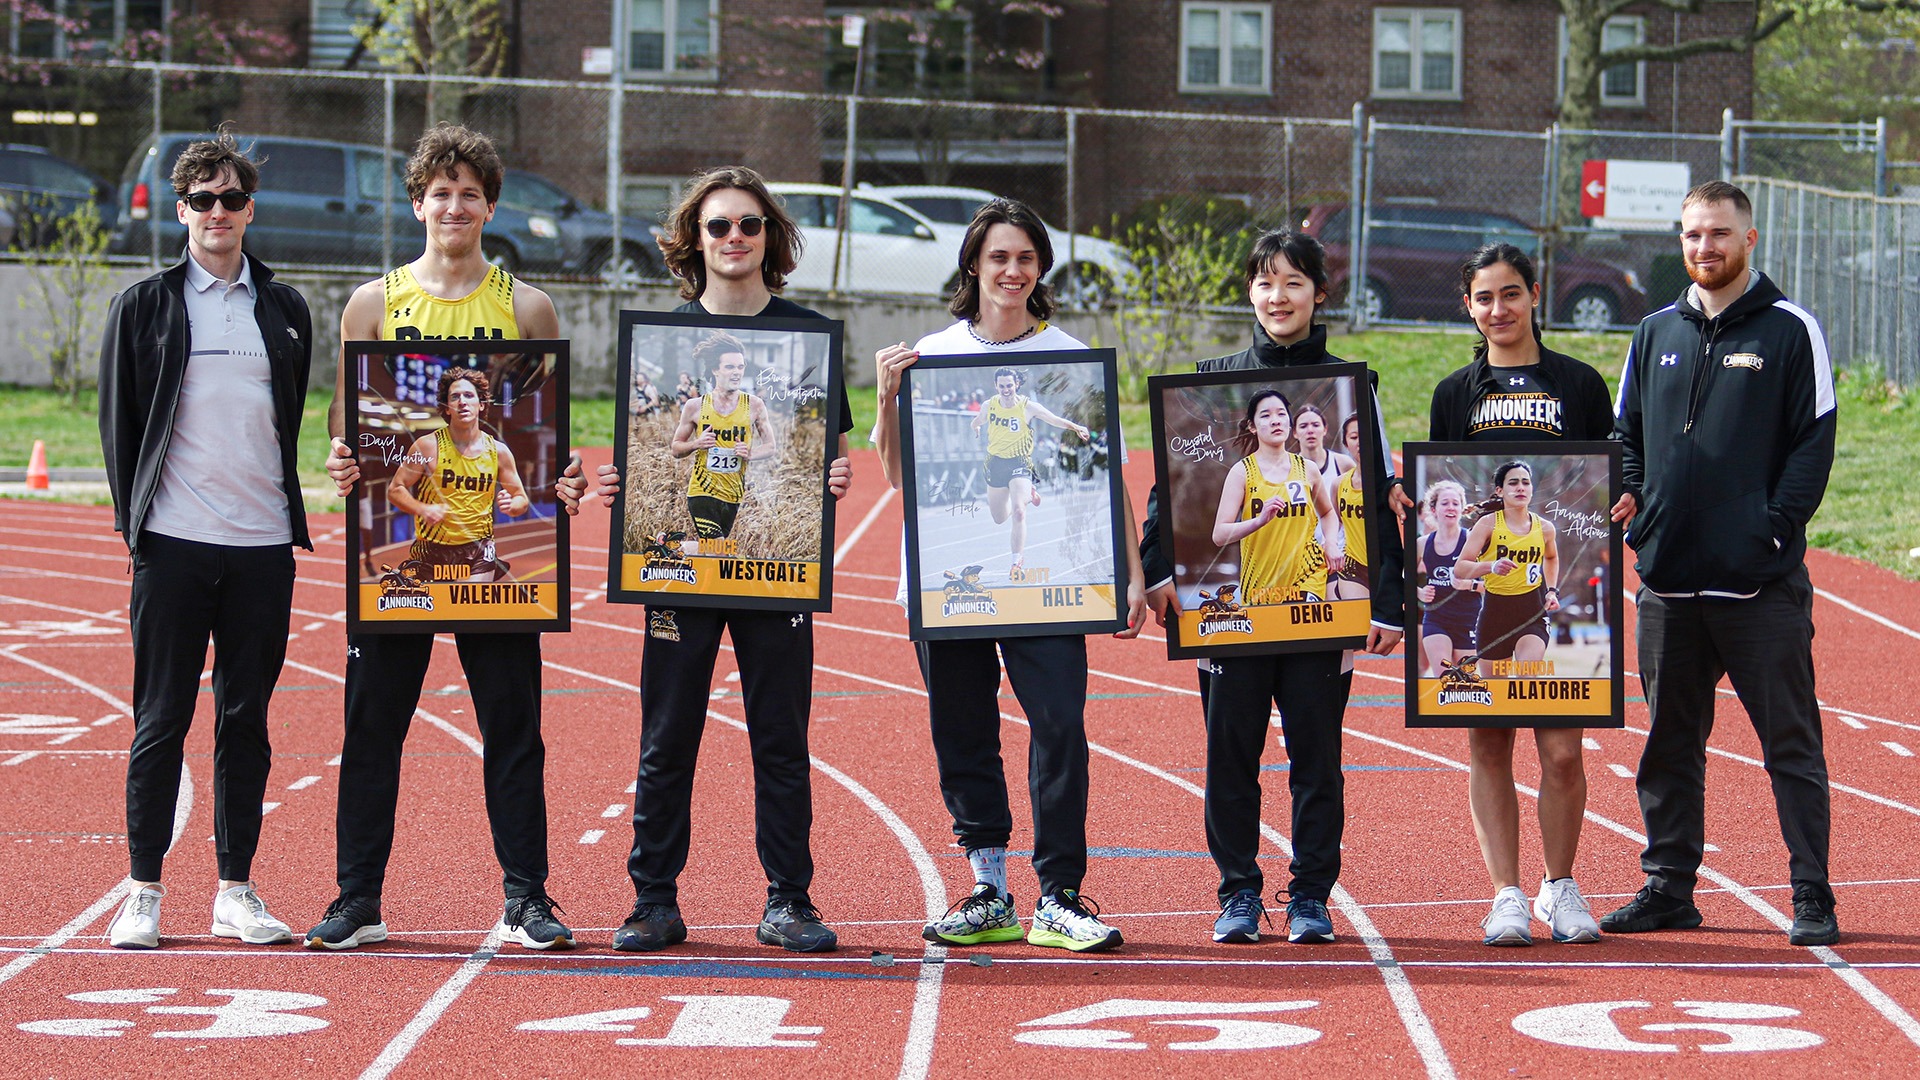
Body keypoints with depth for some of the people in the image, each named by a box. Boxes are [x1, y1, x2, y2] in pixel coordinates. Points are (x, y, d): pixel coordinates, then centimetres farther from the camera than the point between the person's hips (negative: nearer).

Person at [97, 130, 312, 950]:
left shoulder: (285, 311, 12)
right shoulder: (144, 306, 5)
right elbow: (118, 419, 6)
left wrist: (284, 511, 9)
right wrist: (133, 517, 0)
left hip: (263, 544, 2)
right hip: (173, 543, -2)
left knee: (246, 720, 5)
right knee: (162, 719, 0)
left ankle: (237, 892, 11)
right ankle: (144, 892, 5)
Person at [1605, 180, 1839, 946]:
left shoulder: (1790, 331, 0)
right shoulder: (1656, 334, 14)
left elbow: (1813, 443, -3)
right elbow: (1626, 433, 19)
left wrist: (1774, 529, -13)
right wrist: (1628, 498, 1)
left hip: (1761, 582, -5)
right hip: (1668, 576, 5)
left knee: (1791, 740, -2)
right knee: (1670, 740, 10)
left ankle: (1812, 899, 2)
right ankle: (1668, 886, 19)